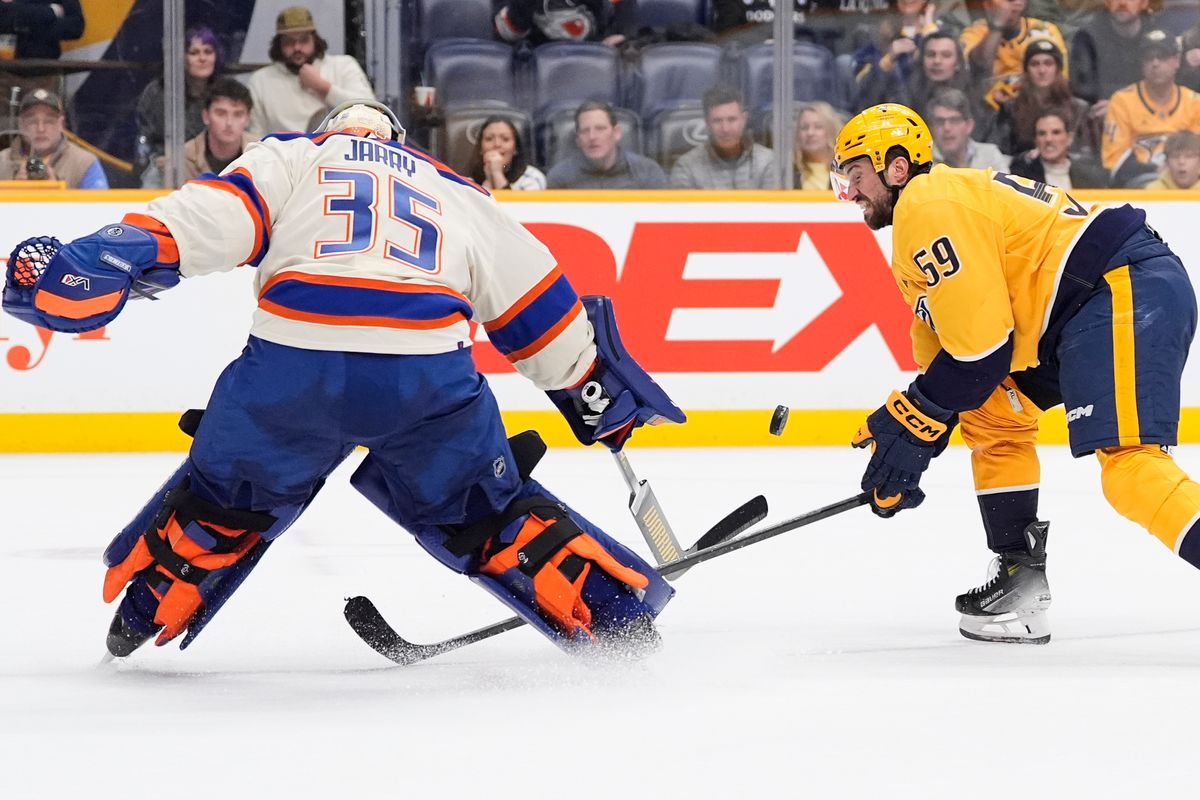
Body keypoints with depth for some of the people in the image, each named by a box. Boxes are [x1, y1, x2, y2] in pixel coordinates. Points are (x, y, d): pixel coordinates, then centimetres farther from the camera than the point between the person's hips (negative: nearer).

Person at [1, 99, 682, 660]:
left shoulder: (291, 158, 23)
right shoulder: (463, 197, 31)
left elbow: (219, 213, 5)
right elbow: (534, 302, 32)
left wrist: (109, 260, -4)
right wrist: (596, 388, 43)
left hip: (292, 364, -1)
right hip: (430, 375, 1)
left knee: (226, 493, 23)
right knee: (485, 517, 19)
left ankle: (141, 616, 32)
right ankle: (617, 617, 15)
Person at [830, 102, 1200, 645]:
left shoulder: (929, 209, -9)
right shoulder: (918, 219, 25)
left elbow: (980, 347, -13)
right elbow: (941, 346, 28)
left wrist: (913, 423, -4)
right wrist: (902, 430, 20)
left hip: (1129, 293, -12)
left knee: (1129, 464, -24)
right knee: (990, 414, 22)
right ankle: (1021, 578, 21)